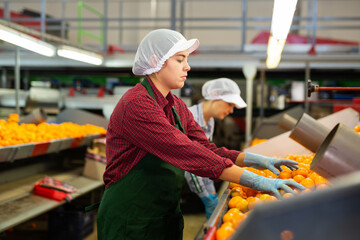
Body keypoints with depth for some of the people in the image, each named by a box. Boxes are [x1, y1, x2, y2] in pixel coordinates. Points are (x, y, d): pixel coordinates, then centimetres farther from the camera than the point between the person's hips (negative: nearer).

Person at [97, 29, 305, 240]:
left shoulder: (177, 107, 8)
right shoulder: (136, 105, -22)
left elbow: (206, 148, 3)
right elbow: (187, 153, -30)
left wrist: (254, 159, -12)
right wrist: (254, 181, -31)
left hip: (168, 218, 8)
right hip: (130, 222, -8)